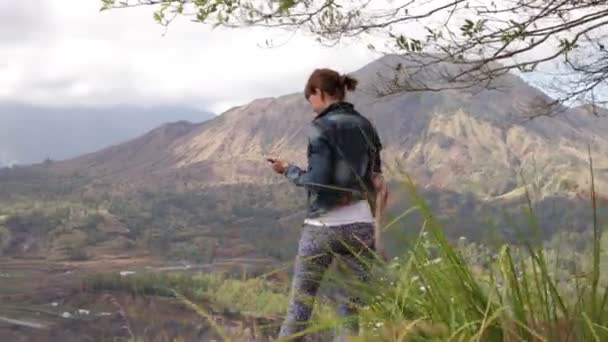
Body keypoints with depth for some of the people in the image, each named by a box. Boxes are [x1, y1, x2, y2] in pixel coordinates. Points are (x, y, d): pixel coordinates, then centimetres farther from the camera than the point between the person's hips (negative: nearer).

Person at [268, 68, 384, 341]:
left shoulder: (322, 127, -9)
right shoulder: (365, 126, 9)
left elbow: (318, 180, -14)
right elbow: (375, 177, 12)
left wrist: (289, 171, 1)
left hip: (323, 226, -5)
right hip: (361, 226, 5)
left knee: (300, 303, 7)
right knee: (353, 307, 8)